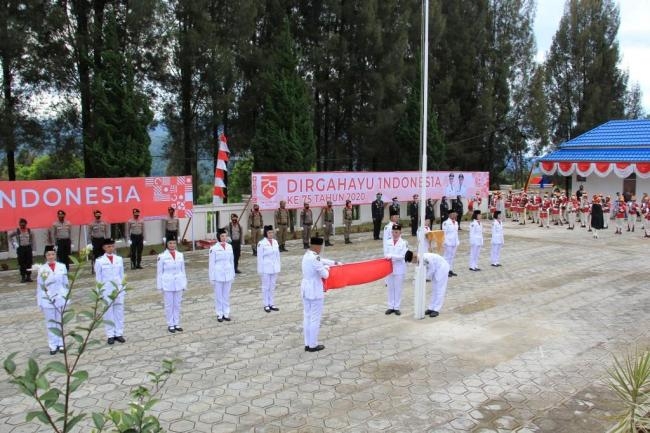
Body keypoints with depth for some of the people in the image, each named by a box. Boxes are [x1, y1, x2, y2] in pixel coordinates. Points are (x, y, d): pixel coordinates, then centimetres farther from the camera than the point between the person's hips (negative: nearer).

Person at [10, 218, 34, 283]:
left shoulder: (29, 230, 0)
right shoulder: (16, 231, -4)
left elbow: (32, 237, 16)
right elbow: (11, 236, 10)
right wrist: (14, 244, 4)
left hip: (28, 247, 2)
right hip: (20, 248, -1)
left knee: (29, 263, 3)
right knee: (22, 263, 0)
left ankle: (28, 277, 11)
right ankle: (23, 277, 7)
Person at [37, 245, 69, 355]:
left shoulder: (62, 267, 1)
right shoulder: (42, 269, -2)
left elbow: (66, 283, 6)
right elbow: (39, 286, 1)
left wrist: (66, 297, 6)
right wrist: (39, 302, 0)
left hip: (60, 299, 1)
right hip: (47, 300, -1)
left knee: (60, 322, 9)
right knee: (50, 323, 6)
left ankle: (61, 344, 19)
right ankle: (53, 346, 13)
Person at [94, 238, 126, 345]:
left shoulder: (119, 259, 5)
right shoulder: (99, 261, -4)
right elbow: (98, 277, -1)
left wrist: (123, 288, 9)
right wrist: (100, 292, -2)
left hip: (118, 289, 3)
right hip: (106, 291, -3)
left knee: (119, 311, 5)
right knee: (108, 313, 3)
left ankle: (119, 333, 13)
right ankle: (110, 335, 10)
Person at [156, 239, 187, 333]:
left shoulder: (180, 255, 3)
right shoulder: (162, 256, -7)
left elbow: (183, 270, 8)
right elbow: (159, 272, -4)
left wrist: (184, 284, 8)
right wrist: (160, 286, -4)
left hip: (178, 284, 3)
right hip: (167, 284, -3)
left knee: (177, 304, 11)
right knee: (169, 305, 6)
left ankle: (177, 324, 22)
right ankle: (170, 325, 17)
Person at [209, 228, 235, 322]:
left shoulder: (229, 247, 4)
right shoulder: (214, 248, -9)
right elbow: (211, 264, -6)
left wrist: (233, 275, 11)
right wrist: (212, 278, -7)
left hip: (228, 275, 4)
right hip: (218, 275, -4)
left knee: (226, 295, 11)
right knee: (219, 296, 6)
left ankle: (226, 314, 20)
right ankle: (219, 314, 16)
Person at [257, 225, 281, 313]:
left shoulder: (275, 242, 5)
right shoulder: (261, 243, -12)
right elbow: (260, 258, -10)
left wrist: (278, 268, 11)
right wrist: (260, 271, -9)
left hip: (274, 268, 5)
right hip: (266, 268, -5)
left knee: (272, 286, 12)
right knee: (266, 287, 5)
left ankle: (271, 304, 22)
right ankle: (266, 305, 14)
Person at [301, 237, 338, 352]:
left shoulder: (307, 255, 6)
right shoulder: (315, 258, -22)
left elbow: (321, 260, 22)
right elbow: (325, 275, -15)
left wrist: (335, 263, 29)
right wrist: (326, 269, 6)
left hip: (305, 289, 9)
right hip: (315, 291, -9)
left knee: (307, 317, 14)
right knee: (315, 319, 2)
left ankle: (307, 344, 22)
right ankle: (313, 345, 11)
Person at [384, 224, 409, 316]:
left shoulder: (404, 243, -5)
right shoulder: (387, 242, 4)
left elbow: (402, 256, -13)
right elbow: (385, 255, 2)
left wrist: (392, 256, -23)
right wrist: (389, 257, -17)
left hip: (399, 269, -2)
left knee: (398, 288, 4)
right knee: (390, 288, 9)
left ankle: (397, 307, 14)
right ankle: (391, 307, 18)